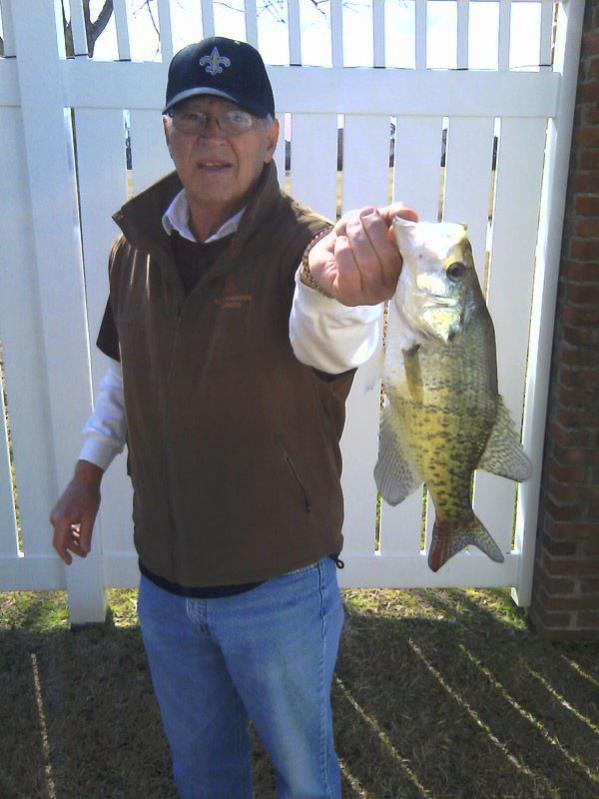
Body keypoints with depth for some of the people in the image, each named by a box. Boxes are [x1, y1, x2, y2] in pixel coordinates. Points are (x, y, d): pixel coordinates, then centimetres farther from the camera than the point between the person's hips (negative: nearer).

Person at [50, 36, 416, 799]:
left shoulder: (306, 246, -19)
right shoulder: (136, 247, -2)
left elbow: (328, 341, -42)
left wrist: (334, 288, -63)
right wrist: (88, 471, 13)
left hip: (279, 582, -4)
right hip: (163, 573, 5)